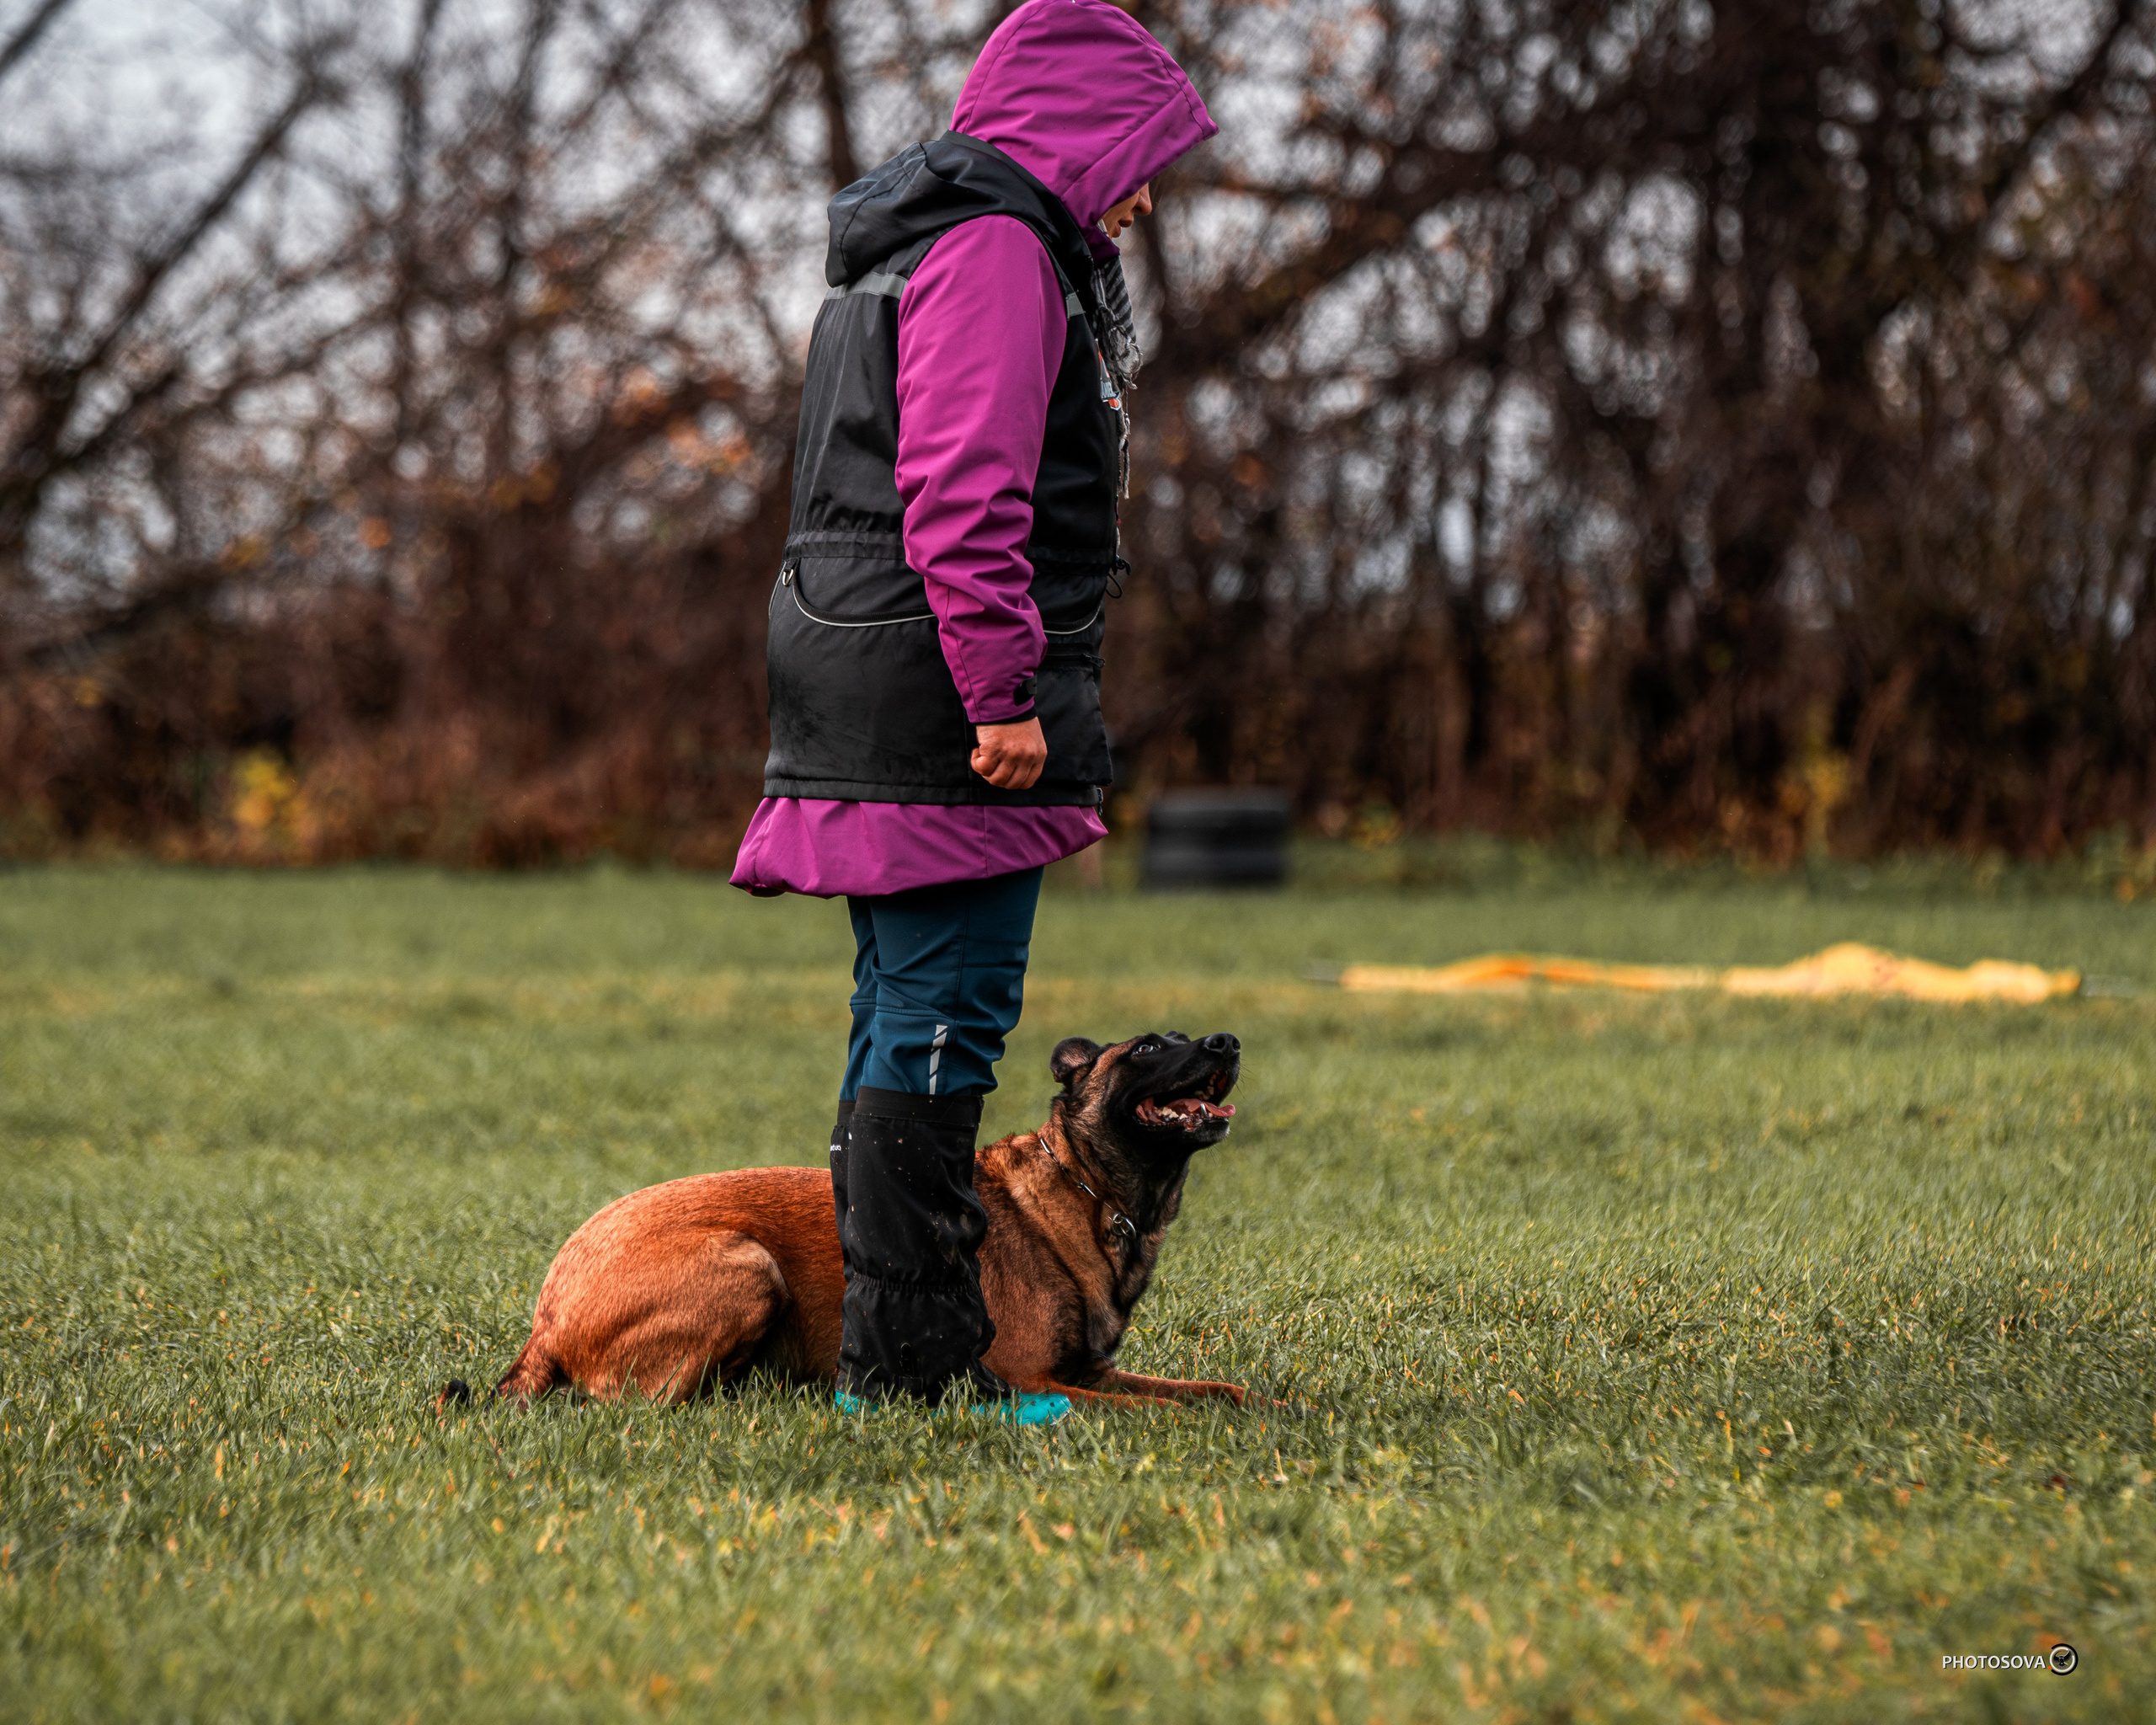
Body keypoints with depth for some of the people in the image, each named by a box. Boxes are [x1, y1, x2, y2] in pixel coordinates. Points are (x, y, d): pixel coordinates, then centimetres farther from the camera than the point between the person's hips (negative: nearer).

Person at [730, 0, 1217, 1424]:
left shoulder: (921, 243, 23)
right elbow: (965, 495, -20)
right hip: (940, 690, -11)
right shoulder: (997, 251, -11)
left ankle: (895, 1354, 16)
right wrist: (1004, 693, -22)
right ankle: (915, 1362, -8)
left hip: (883, 706, 11)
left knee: (906, 1022, 12)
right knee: (943, 1022, -9)